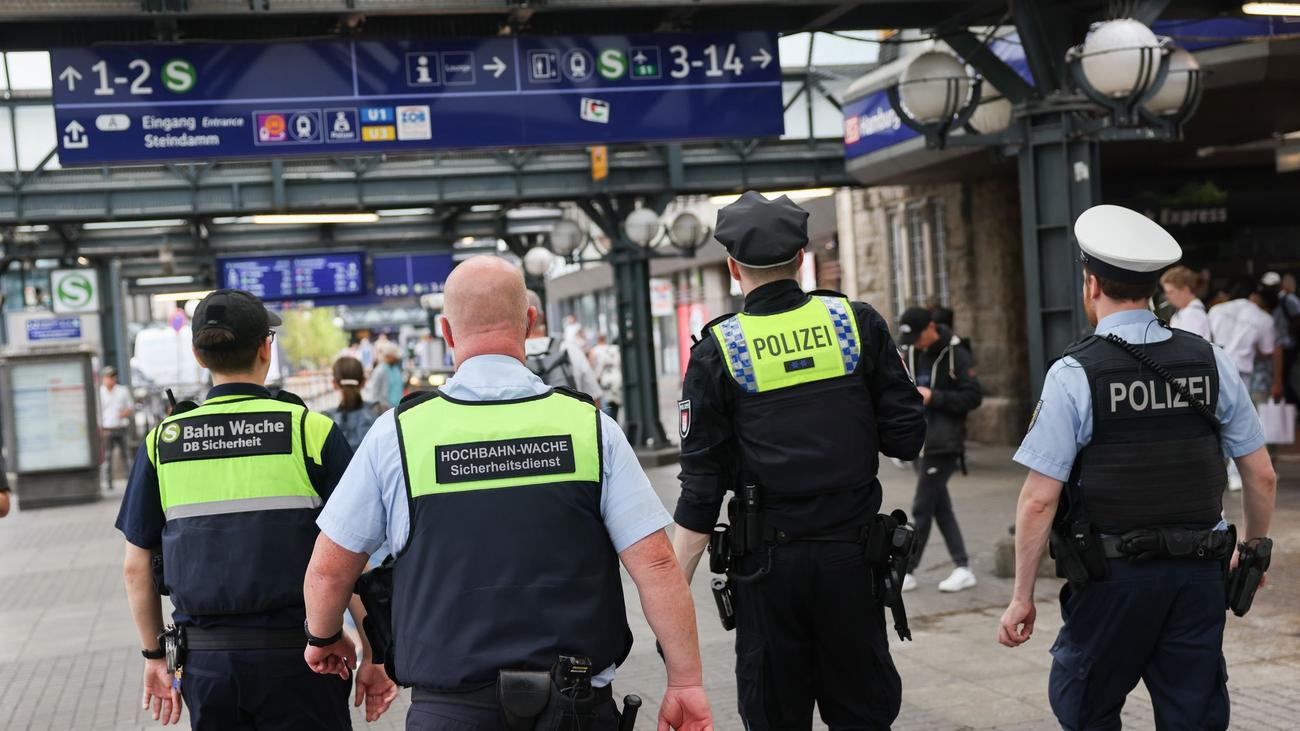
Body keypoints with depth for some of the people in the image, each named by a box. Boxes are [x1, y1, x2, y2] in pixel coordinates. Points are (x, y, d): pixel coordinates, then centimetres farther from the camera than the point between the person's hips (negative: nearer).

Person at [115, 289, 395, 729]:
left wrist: (155, 656, 18)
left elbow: (136, 568, 6)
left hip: (204, 660, 3)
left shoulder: (162, 441, 2)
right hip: (294, 653, -3)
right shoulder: (310, 430, -7)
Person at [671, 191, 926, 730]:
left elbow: (701, 488, -7)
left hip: (769, 563, -1)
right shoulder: (858, 324, -1)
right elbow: (907, 438, -1)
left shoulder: (717, 351, -5)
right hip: (852, 552, 2)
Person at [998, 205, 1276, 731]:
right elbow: (1262, 475, 7)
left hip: (1113, 575, -4)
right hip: (1199, 573, 4)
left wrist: (1022, 597, -5)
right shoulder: (1212, 363, 1)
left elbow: (1040, 499, -13)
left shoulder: (1074, 374, -12)